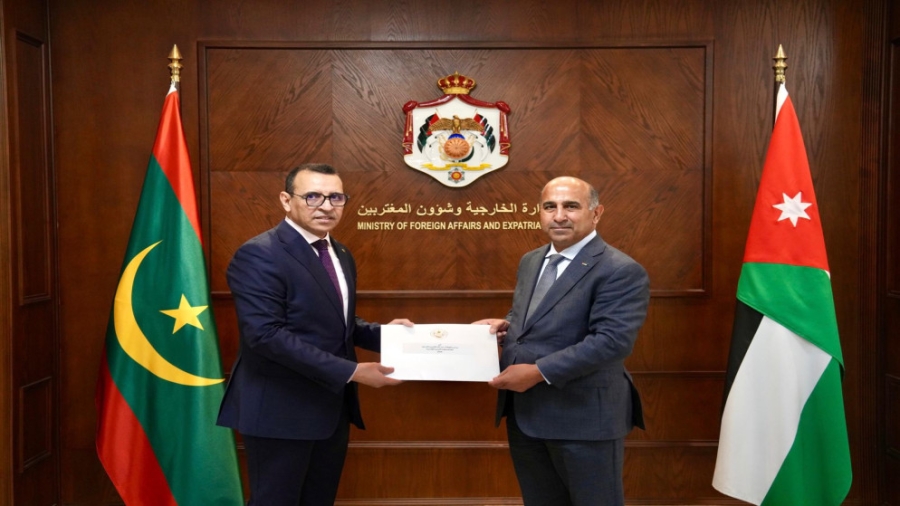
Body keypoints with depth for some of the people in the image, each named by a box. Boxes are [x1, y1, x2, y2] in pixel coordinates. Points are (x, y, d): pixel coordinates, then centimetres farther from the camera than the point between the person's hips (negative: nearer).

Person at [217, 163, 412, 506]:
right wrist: (349, 371, -26)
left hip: (332, 408, 8)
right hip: (281, 411, -8)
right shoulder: (259, 255, -16)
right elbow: (266, 334, -26)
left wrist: (383, 334, -1)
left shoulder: (340, 255, 12)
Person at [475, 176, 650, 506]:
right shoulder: (530, 262, 12)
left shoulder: (620, 271, -14)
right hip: (524, 414, 8)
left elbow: (612, 341, -24)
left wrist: (539, 372, -25)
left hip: (584, 417, -7)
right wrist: (504, 325, -2)